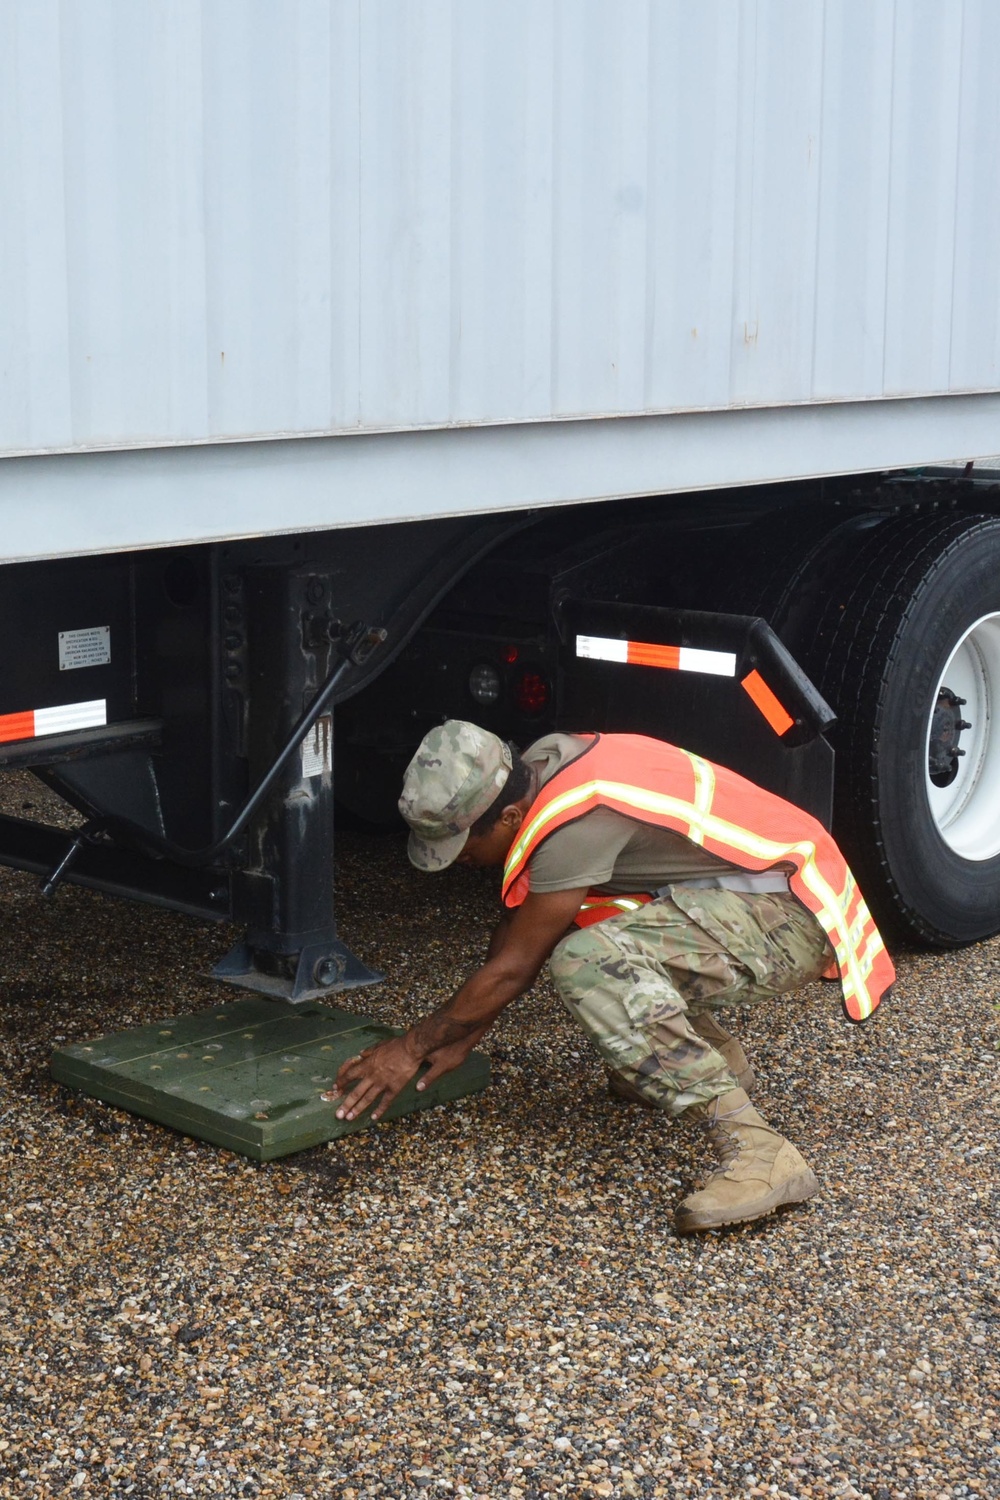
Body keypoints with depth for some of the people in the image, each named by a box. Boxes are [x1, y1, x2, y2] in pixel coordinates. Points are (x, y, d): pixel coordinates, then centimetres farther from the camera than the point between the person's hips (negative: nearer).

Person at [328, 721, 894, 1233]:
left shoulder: (575, 819, -26)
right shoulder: (541, 767, 2)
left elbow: (510, 969, -16)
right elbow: (516, 922, 13)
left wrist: (412, 1048, -6)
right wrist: (463, 1034, 11)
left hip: (792, 920, -10)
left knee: (588, 961, -30)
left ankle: (756, 1150, -30)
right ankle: (715, 1057, 19)